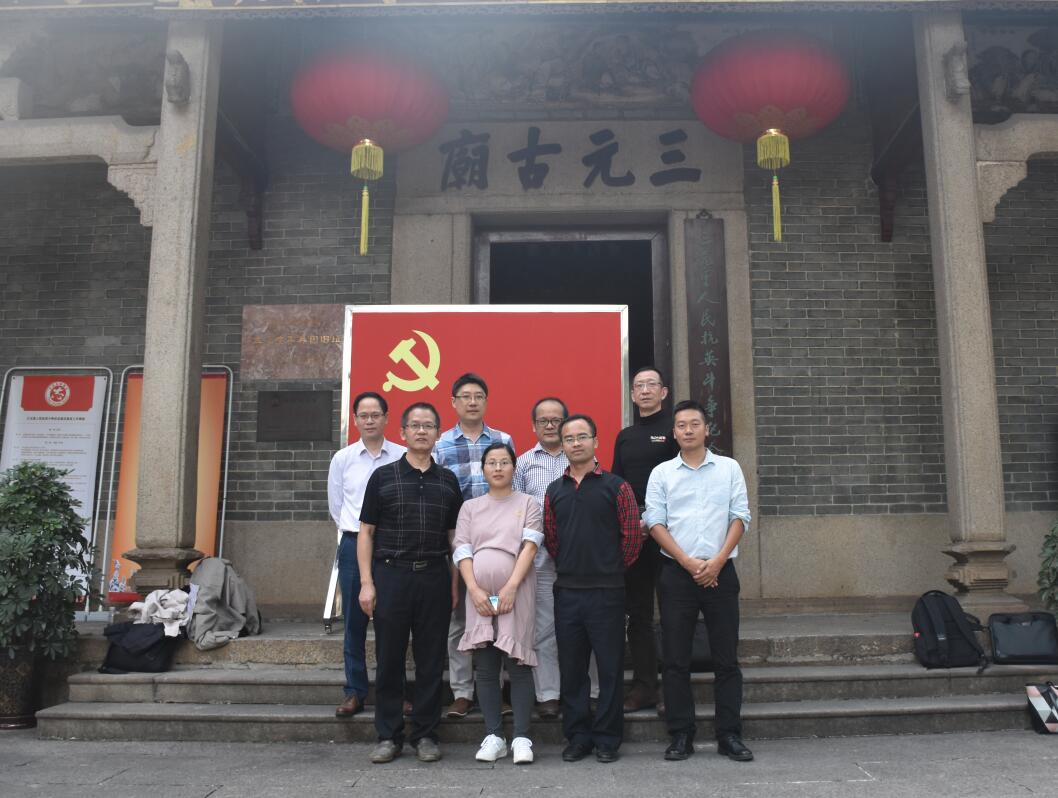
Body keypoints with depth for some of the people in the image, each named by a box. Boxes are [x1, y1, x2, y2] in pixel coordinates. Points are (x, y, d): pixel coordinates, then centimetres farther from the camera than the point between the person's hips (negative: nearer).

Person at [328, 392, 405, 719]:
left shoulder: (403, 457, -2)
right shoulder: (342, 458, 6)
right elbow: (336, 506, 14)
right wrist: (355, 532, 12)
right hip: (354, 545, 2)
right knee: (354, 621, 5)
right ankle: (355, 692, 14)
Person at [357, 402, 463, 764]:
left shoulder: (448, 481, 9)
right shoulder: (383, 476, 3)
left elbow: (454, 535, 12)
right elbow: (366, 532, 2)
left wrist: (456, 582, 4)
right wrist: (366, 582, -5)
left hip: (434, 577, 2)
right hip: (391, 574, -1)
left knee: (431, 660, 6)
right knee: (389, 659, 5)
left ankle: (425, 734, 19)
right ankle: (388, 735, 17)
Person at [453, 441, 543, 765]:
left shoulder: (527, 504, 8)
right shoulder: (470, 507, 14)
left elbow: (529, 546, -3)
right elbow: (462, 550, 5)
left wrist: (511, 587, -14)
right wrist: (474, 589, -9)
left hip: (516, 592, -2)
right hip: (479, 594, 3)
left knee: (518, 664, -4)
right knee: (485, 666, 3)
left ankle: (521, 738, 2)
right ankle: (493, 737, 11)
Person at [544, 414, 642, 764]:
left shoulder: (616, 486, -2)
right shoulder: (554, 491, 9)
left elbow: (632, 534, -1)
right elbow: (550, 539, 14)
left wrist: (613, 568, 7)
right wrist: (569, 567, 12)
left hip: (606, 591, -3)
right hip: (566, 591, 3)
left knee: (610, 667, 3)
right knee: (571, 668, 10)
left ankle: (607, 739, 16)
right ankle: (577, 737, 22)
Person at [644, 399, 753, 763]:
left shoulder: (729, 468, 7)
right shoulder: (662, 473, 6)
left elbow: (740, 518, 2)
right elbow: (656, 522, 0)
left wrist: (717, 561, -10)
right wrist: (688, 562, -10)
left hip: (720, 572, 0)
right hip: (676, 573, 0)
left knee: (726, 658, 4)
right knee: (676, 659, 3)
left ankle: (729, 735, 13)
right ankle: (681, 735, 12)